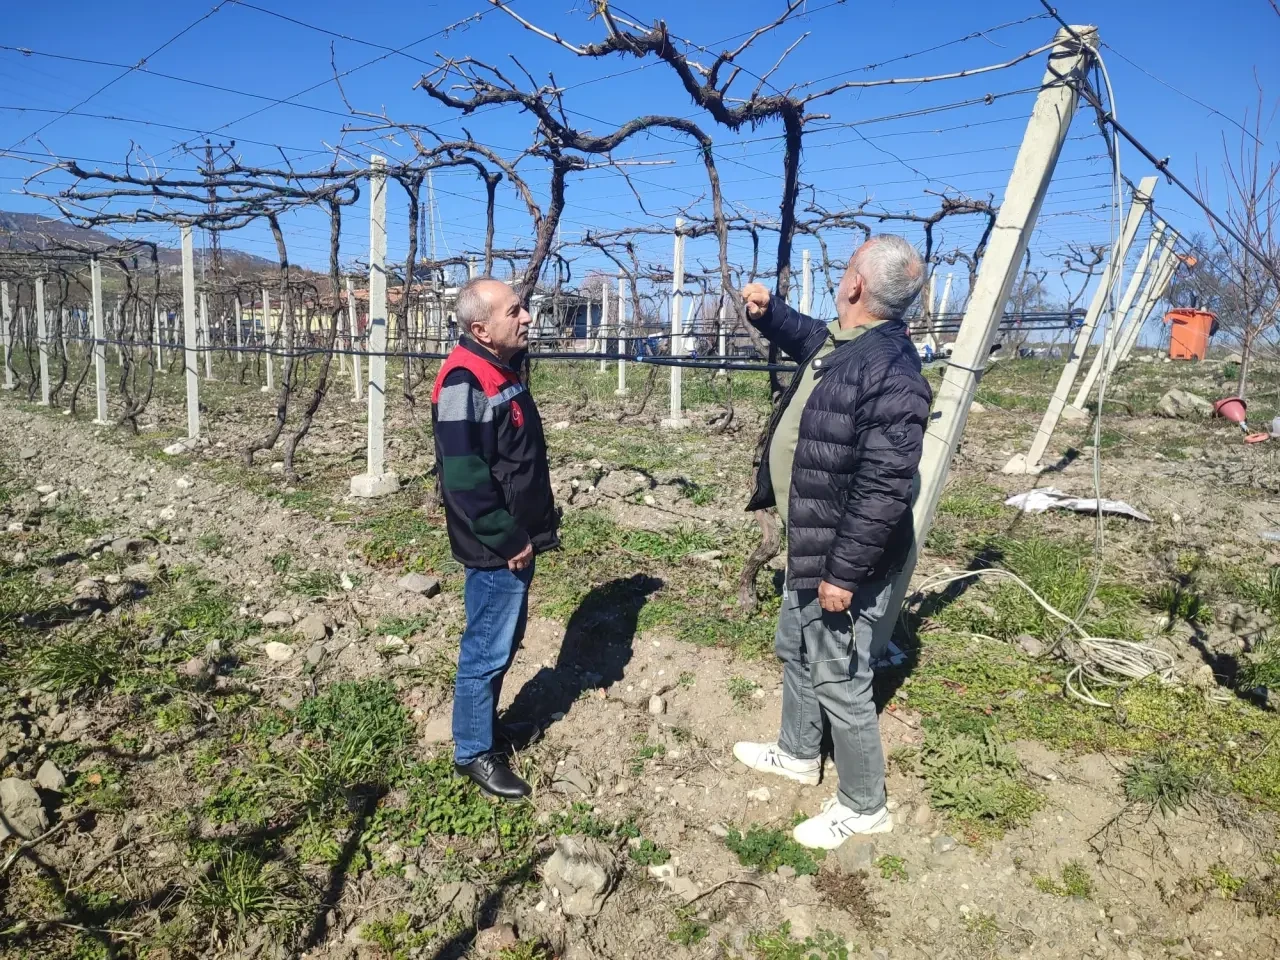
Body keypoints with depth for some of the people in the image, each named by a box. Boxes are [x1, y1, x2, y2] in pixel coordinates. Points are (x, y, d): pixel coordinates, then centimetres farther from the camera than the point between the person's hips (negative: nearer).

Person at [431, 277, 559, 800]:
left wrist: (531, 529, 16)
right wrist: (507, 540, -20)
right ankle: (473, 752, 20)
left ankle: (484, 722, 38)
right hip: (495, 550, -10)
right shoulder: (464, 380, -21)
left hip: (518, 540, 10)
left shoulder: (503, 370, 11)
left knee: (504, 642, 21)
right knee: (487, 649, 3)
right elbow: (463, 477, -26)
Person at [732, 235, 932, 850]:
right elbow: (806, 339, 29)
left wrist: (845, 573, -26)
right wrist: (766, 312, 10)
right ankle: (797, 753, 49)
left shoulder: (891, 373, -28)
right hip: (808, 542, 11)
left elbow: (884, 491, -29)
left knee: (839, 683, 5)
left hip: (843, 556, -10)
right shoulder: (838, 341, 3)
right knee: (795, 650, 26)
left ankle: (864, 806, 28)